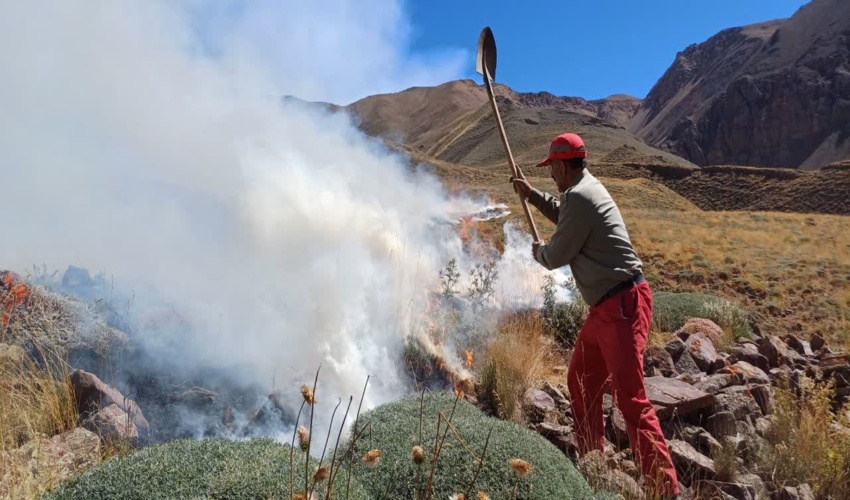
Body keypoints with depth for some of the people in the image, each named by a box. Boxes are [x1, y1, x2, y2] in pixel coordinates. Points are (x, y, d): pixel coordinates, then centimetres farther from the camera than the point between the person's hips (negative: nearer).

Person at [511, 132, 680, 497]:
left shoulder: (579, 197, -17)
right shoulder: (585, 189, 15)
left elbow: (557, 257, -11)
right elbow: (564, 217, 37)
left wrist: (538, 252, 11)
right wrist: (531, 195, 34)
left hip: (622, 305, -11)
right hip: (606, 306, 11)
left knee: (631, 399, -10)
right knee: (580, 382, 19)